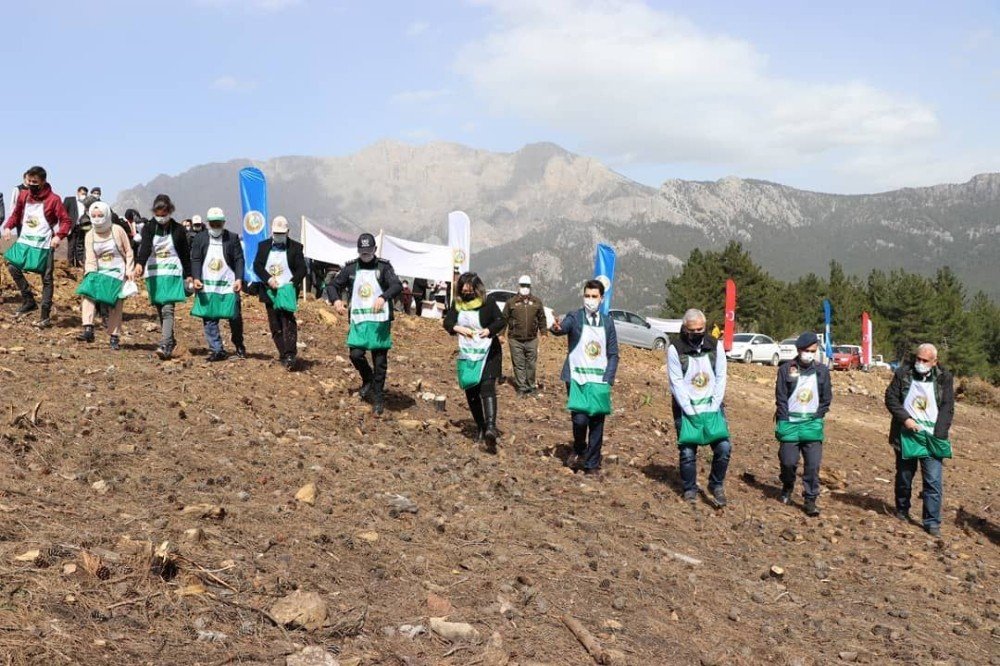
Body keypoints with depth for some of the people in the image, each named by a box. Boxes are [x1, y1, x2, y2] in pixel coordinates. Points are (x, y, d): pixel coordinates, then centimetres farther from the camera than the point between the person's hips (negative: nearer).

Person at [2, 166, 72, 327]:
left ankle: (45, 316, 6)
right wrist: (8, 226, 1)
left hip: (44, 245, -4)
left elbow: (66, 221, -7)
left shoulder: (53, 199, -8)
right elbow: (16, 214, 18)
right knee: (12, 266, -13)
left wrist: (59, 236, -22)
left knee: (46, 279, 0)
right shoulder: (23, 195, 5)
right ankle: (29, 301, 2)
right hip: (24, 241, 4)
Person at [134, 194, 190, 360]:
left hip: (172, 273, -3)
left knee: (168, 309, -14)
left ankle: (165, 346, -24)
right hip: (154, 274, 3)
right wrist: (139, 264, -33)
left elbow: (185, 254, 9)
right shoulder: (149, 228, 3)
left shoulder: (178, 230, 3)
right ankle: (171, 341, 24)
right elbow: (145, 247, -15)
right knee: (160, 311, 9)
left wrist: (188, 275, 9)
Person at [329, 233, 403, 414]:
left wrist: (383, 297, -34)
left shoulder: (384, 267, -2)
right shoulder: (350, 268, 6)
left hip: (380, 321, -2)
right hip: (358, 321, 2)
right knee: (356, 354, -9)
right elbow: (335, 285, 13)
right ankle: (368, 380, 21)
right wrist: (336, 300, -9)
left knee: (380, 360, 2)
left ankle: (378, 398, 13)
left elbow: (397, 286, -15)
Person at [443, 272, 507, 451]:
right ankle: (480, 427, 23)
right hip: (467, 355, 5)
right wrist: (458, 328, -21)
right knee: (471, 391, 9)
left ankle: (491, 428, -34)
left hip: (488, 353, -5)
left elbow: (501, 321, -12)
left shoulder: (488, 303, -8)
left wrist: (490, 330, -32)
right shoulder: (457, 304, 5)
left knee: (487, 387, -20)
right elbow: (447, 322, 1)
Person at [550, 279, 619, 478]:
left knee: (597, 424, 4)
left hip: (599, 381, 3)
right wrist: (557, 328, -48)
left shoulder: (607, 322, 10)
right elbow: (564, 326, -24)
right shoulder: (575, 317, -1)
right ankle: (579, 451, 14)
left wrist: (608, 380, -1)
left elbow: (613, 354, 10)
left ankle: (592, 465, 15)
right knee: (580, 419, -14)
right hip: (578, 379, -3)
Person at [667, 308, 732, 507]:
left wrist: (714, 407, -7)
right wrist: (690, 411, -13)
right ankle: (690, 490, 15)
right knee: (688, 452, -3)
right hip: (686, 408, -2)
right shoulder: (675, 350, -7)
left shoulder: (716, 346, 1)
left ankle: (716, 485, 11)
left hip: (712, 406, 2)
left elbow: (721, 378, 1)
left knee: (723, 447, -9)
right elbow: (677, 384, -9)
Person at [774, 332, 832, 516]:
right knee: (788, 461, 0)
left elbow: (826, 399, 11)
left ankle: (810, 499, 3)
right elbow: (780, 398, -1)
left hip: (812, 424, 1)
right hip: (790, 423, -1)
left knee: (813, 464, -5)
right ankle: (787, 488, 29)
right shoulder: (786, 369, -2)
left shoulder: (822, 371, 5)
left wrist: (817, 418, 3)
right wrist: (783, 422, -6)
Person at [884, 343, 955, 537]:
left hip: (932, 437, -1)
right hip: (906, 435, 1)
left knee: (934, 481, -7)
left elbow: (947, 408, -2)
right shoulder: (903, 373, -1)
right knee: (904, 476, 15)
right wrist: (905, 419, -13)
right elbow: (891, 398, 0)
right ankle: (902, 510, 35)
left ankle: (932, 522, -3)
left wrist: (939, 435, -11)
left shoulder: (944, 378, -2)